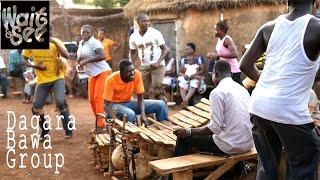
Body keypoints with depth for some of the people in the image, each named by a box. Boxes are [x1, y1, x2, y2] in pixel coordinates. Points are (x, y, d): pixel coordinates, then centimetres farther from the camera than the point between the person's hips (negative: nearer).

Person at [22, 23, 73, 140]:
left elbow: (67, 56, -24)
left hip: (57, 78, -3)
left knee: (60, 102, -22)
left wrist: (55, 42, -28)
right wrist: (34, 66, -15)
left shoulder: (56, 42, -10)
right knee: (36, 107, 1)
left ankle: (68, 130, -4)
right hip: (42, 80, 3)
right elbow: (23, 60, 4)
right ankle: (44, 131, 26)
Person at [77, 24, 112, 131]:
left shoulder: (94, 42, -13)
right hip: (92, 74, 9)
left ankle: (101, 125, -13)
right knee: (91, 99, 7)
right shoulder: (81, 43, 13)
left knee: (98, 98, -15)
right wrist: (79, 59, 0)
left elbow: (102, 56, -26)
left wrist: (86, 61, -23)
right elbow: (79, 58, 25)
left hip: (102, 72, -9)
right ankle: (97, 123, 18)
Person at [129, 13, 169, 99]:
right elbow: (132, 53, 12)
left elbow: (165, 49, -8)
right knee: (144, 90, 6)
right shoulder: (133, 36, 0)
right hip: (144, 66, 4)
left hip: (158, 65, -4)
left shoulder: (155, 33, -10)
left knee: (156, 87, -16)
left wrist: (158, 62, -21)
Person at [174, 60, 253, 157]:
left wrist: (188, 132, -9)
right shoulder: (243, 89, 10)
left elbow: (215, 127, -18)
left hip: (230, 146, -8)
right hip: (248, 144, 8)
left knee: (183, 137, 6)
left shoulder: (217, 92, -13)